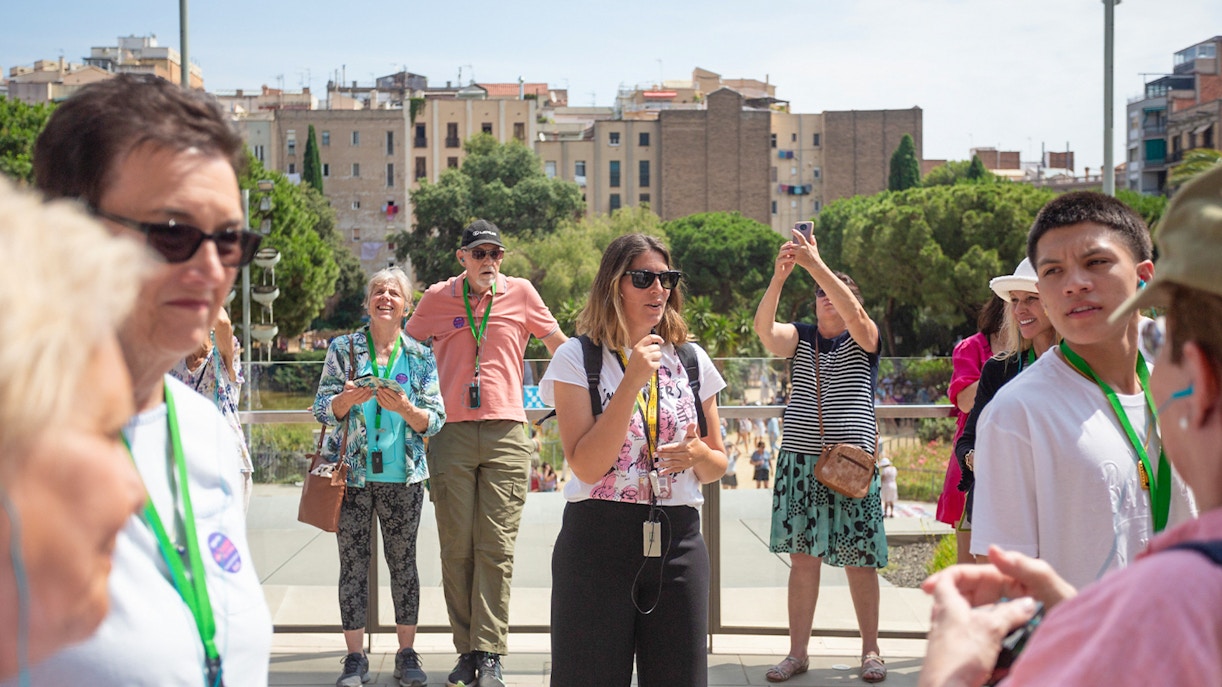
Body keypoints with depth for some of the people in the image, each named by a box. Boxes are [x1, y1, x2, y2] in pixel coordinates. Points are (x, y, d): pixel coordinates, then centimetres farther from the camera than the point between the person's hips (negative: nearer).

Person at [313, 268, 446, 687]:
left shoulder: (421, 357, 6)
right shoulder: (343, 349, 5)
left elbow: (435, 420, 2)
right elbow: (323, 410, 1)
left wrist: (404, 408, -18)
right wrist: (348, 399, -20)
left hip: (403, 476, 1)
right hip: (352, 474, 0)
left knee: (403, 562, 4)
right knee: (353, 564, 1)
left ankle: (407, 653, 13)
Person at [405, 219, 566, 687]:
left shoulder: (520, 293, 8)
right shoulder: (437, 298, 9)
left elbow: (558, 345, 19)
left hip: (506, 433, -1)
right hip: (452, 434, 1)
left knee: (496, 547, -5)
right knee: (457, 548, 2)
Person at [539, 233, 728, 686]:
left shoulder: (691, 360, 9)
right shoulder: (577, 358, -3)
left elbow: (716, 466, 16)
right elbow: (586, 466, -14)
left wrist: (698, 454, -8)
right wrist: (633, 381, -18)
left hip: (678, 542, 4)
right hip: (598, 542, -3)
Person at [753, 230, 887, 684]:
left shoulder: (863, 339, 5)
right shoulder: (800, 338, 12)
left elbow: (853, 314, -18)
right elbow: (764, 328, -8)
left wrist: (815, 263, -25)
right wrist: (780, 275, -23)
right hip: (800, 460, 2)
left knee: (859, 560, 1)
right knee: (803, 558, 3)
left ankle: (870, 650, 14)